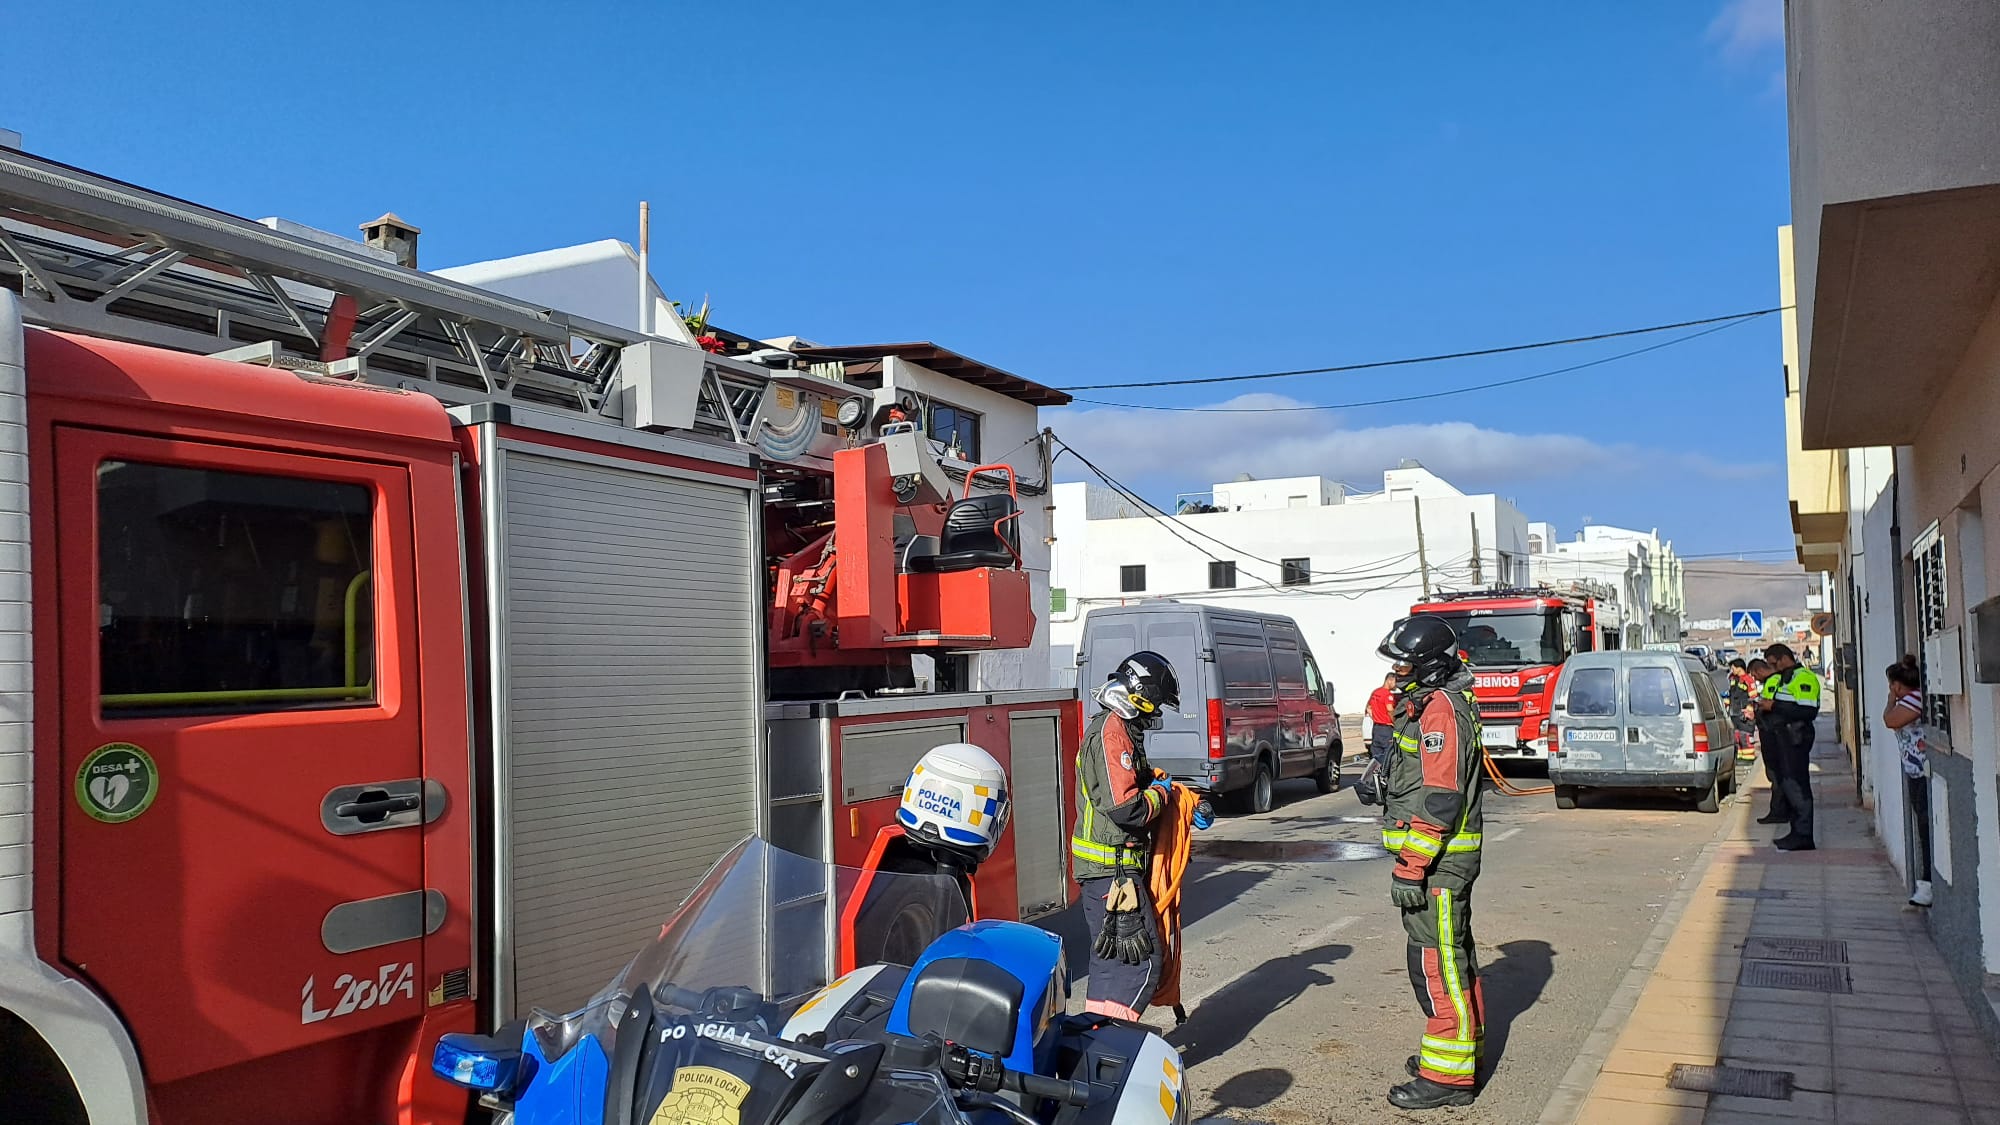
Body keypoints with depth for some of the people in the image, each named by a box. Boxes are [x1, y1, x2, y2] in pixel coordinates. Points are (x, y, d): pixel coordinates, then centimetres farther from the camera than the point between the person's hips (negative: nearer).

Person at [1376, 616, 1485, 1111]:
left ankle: (1449, 1075, 0)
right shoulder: (1430, 703, 16)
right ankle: (1460, 1050, 33)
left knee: (1437, 962, -6)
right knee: (1452, 955, 20)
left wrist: (1410, 867, -23)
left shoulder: (1440, 708, -18)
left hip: (1437, 861, -11)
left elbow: (1440, 799, -24)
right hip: (1448, 859, 11)